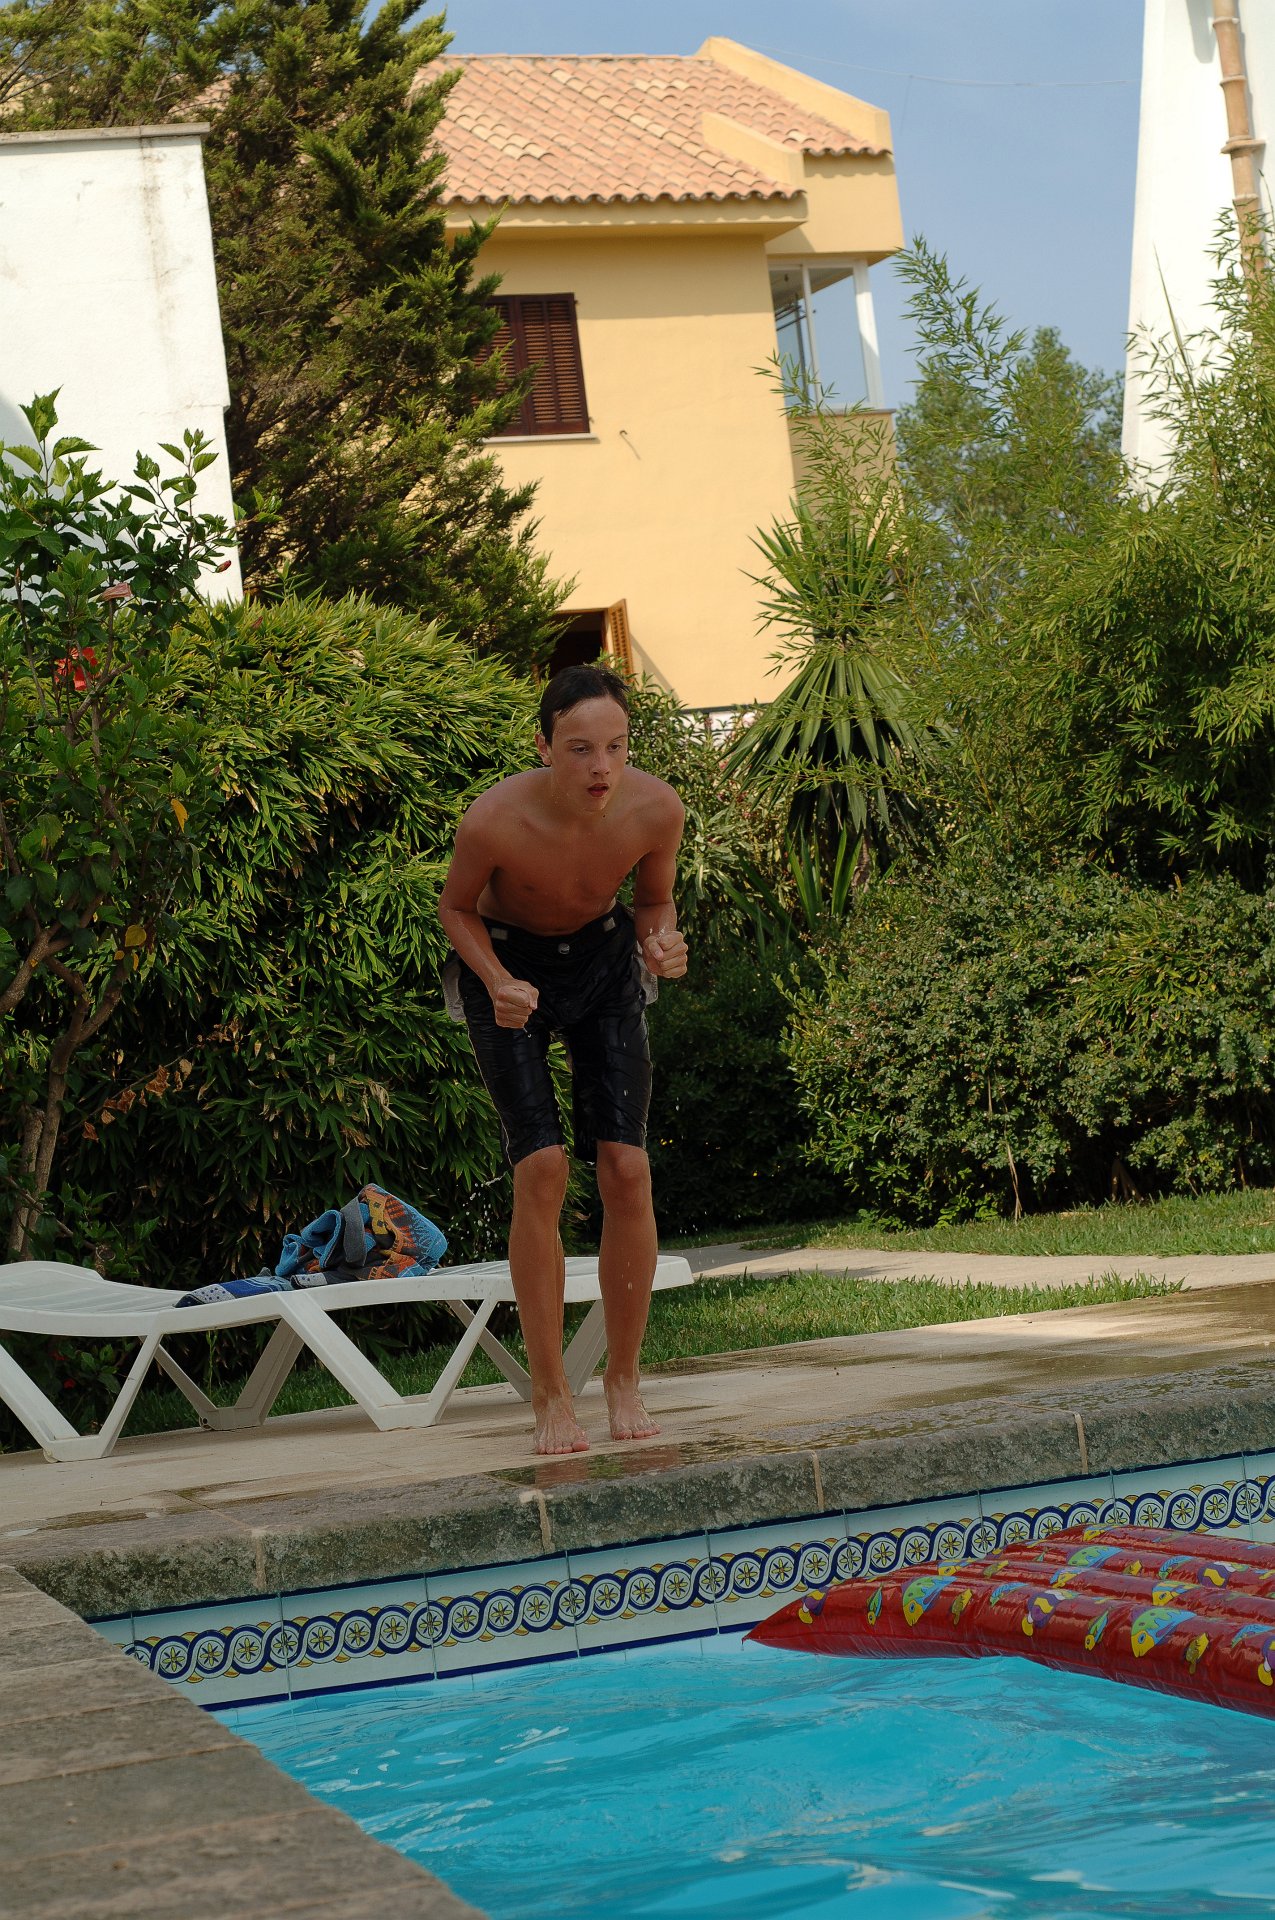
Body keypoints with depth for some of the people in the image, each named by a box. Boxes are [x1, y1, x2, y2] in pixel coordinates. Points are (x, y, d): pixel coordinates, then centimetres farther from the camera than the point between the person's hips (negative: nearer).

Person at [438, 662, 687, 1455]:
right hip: (507, 960, -2)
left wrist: (662, 942, -25)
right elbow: (456, 908, -10)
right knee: (542, 1169, -15)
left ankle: (625, 1379, 7)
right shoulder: (494, 821, -32)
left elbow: (654, 900, -3)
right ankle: (551, 1395, -6)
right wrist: (499, 983, -26)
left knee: (627, 1167, -9)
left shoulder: (656, 809, -25)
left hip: (603, 957, 2)